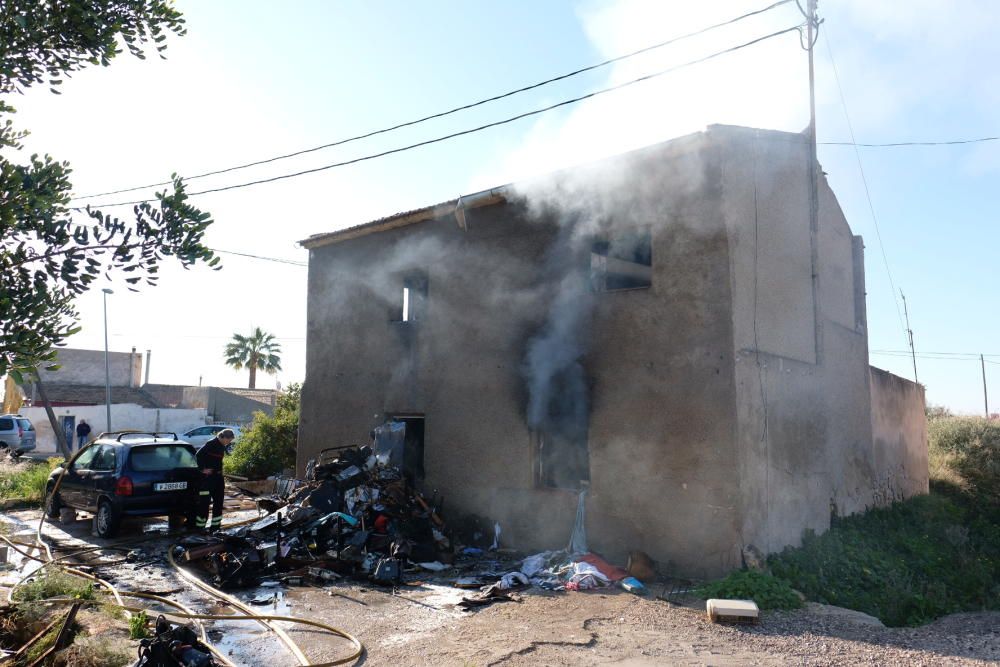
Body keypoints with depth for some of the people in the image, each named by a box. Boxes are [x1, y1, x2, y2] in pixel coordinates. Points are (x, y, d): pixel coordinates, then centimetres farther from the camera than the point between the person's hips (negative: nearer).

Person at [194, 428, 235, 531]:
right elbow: (199, 455, -19)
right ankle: (199, 525, 1)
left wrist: (220, 472, 14)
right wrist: (203, 469, -16)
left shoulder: (222, 446, 10)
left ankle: (215, 525, 18)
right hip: (208, 477, -9)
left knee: (218, 501, 11)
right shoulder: (211, 444, -15)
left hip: (217, 476, 9)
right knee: (205, 501, -6)